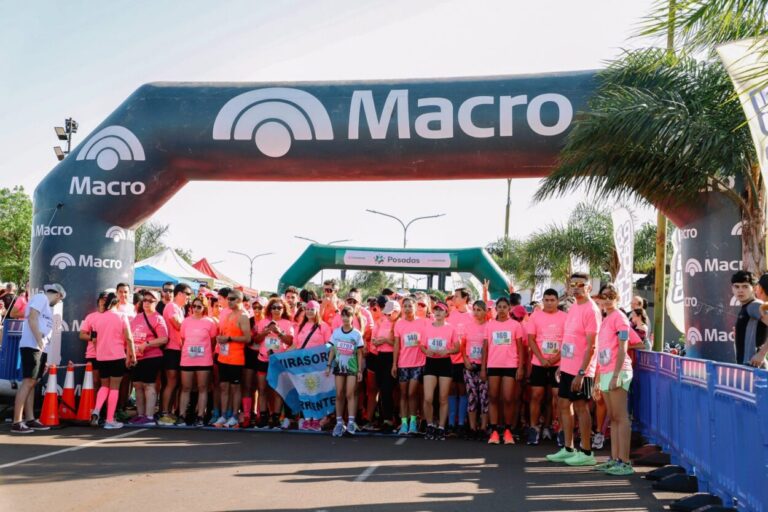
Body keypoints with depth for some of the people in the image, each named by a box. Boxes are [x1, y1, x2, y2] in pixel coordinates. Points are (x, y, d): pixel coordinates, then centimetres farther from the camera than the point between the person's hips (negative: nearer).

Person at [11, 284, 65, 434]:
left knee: (32, 383, 9)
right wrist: (39, 341, -22)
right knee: (28, 382, -12)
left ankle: (30, 419, 12)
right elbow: (32, 319, -16)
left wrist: (44, 352, 18)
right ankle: (16, 423, -13)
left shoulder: (47, 305, 24)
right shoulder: (41, 298, -2)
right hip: (32, 346, -10)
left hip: (40, 349, 10)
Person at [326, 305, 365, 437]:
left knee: (350, 394, -9)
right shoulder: (336, 332, 4)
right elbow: (332, 350, 7)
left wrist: (360, 370, -5)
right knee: (339, 395, 3)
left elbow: (359, 353, -1)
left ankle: (351, 422, -9)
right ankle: (339, 422, 8)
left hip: (352, 367, -2)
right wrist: (329, 365, 0)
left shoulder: (357, 334, -2)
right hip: (339, 366, 2)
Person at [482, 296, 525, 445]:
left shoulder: (515, 325, 3)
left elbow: (520, 347, 4)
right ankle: (494, 431, 7)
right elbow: (485, 347, 8)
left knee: (508, 399, -3)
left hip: (510, 366, -2)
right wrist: (483, 368, 2)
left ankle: (507, 431, 10)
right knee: (493, 398, 3)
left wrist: (521, 367, -4)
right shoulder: (489, 325, 7)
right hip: (493, 366, 2)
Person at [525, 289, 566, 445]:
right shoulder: (535, 316, 2)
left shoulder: (564, 317, 1)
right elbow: (531, 340, -1)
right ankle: (534, 427, 12)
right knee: (536, 395, 3)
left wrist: (557, 357, -13)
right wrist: (541, 359, -11)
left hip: (558, 363, -1)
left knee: (558, 395, -1)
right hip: (539, 363, 1)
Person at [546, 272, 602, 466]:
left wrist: (581, 372, -22)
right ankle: (568, 449, 22)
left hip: (580, 370, -9)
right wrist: (561, 365, 17)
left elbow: (591, 346, -18)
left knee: (581, 407, -2)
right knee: (564, 404, 12)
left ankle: (586, 453, 7)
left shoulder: (591, 310, -14)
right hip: (567, 367, 9)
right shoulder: (572, 308, 12)